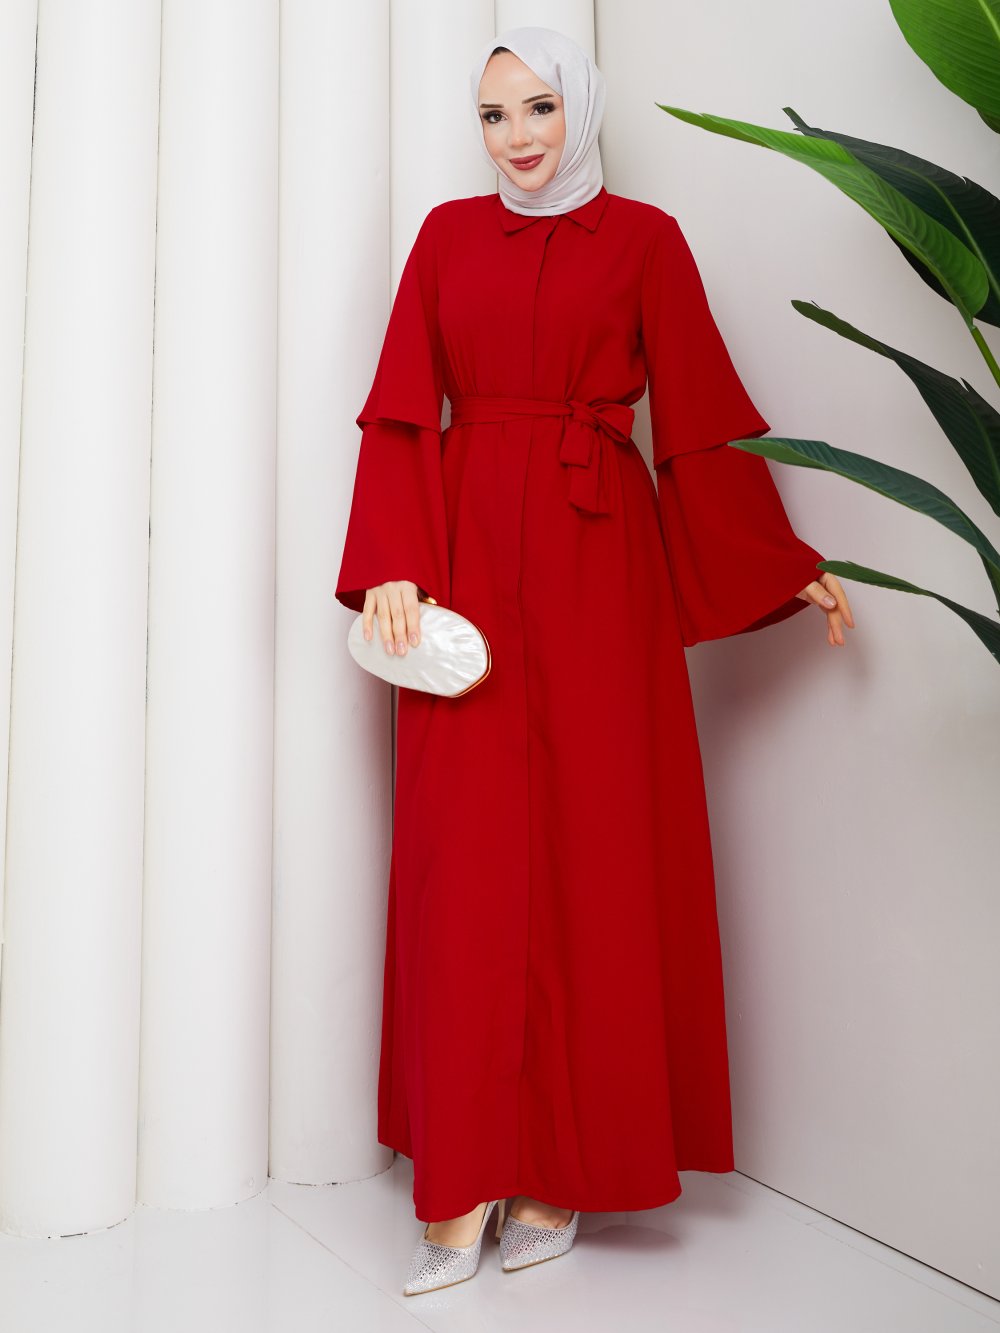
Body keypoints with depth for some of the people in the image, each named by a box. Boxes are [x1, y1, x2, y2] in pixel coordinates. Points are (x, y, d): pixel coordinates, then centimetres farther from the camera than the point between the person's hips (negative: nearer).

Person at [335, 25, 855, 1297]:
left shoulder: (644, 239, 9)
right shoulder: (448, 233, 14)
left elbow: (699, 417, 7)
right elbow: (400, 411, 6)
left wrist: (786, 562, 4)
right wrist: (393, 563, -7)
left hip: (595, 555, -1)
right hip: (467, 549, 2)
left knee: (595, 844, -2)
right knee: (466, 850, -2)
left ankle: (563, 1168, 13)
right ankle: (465, 1183, 7)